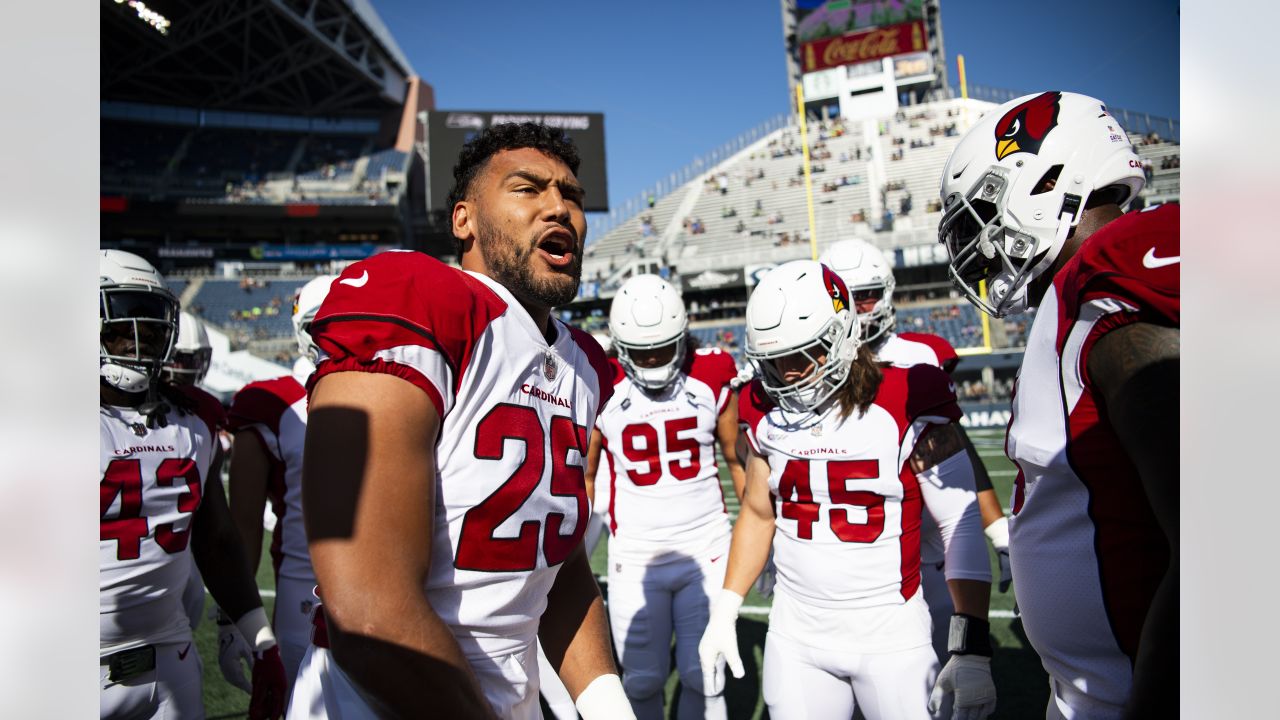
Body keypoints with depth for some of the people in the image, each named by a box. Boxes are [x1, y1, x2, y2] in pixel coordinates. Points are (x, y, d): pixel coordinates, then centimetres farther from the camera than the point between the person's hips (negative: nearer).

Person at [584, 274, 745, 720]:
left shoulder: (713, 375, -4)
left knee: (704, 678, 7)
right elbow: (584, 475, 6)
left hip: (707, 549, 0)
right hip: (634, 555, 0)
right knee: (642, 682, 9)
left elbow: (737, 461, 6)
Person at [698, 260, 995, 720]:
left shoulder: (907, 406, -14)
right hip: (795, 638, 4)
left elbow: (961, 526, -10)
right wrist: (724, 612, 8)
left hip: (892, 636, -3)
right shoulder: (767, 415, -1)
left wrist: (972, 650, -13)